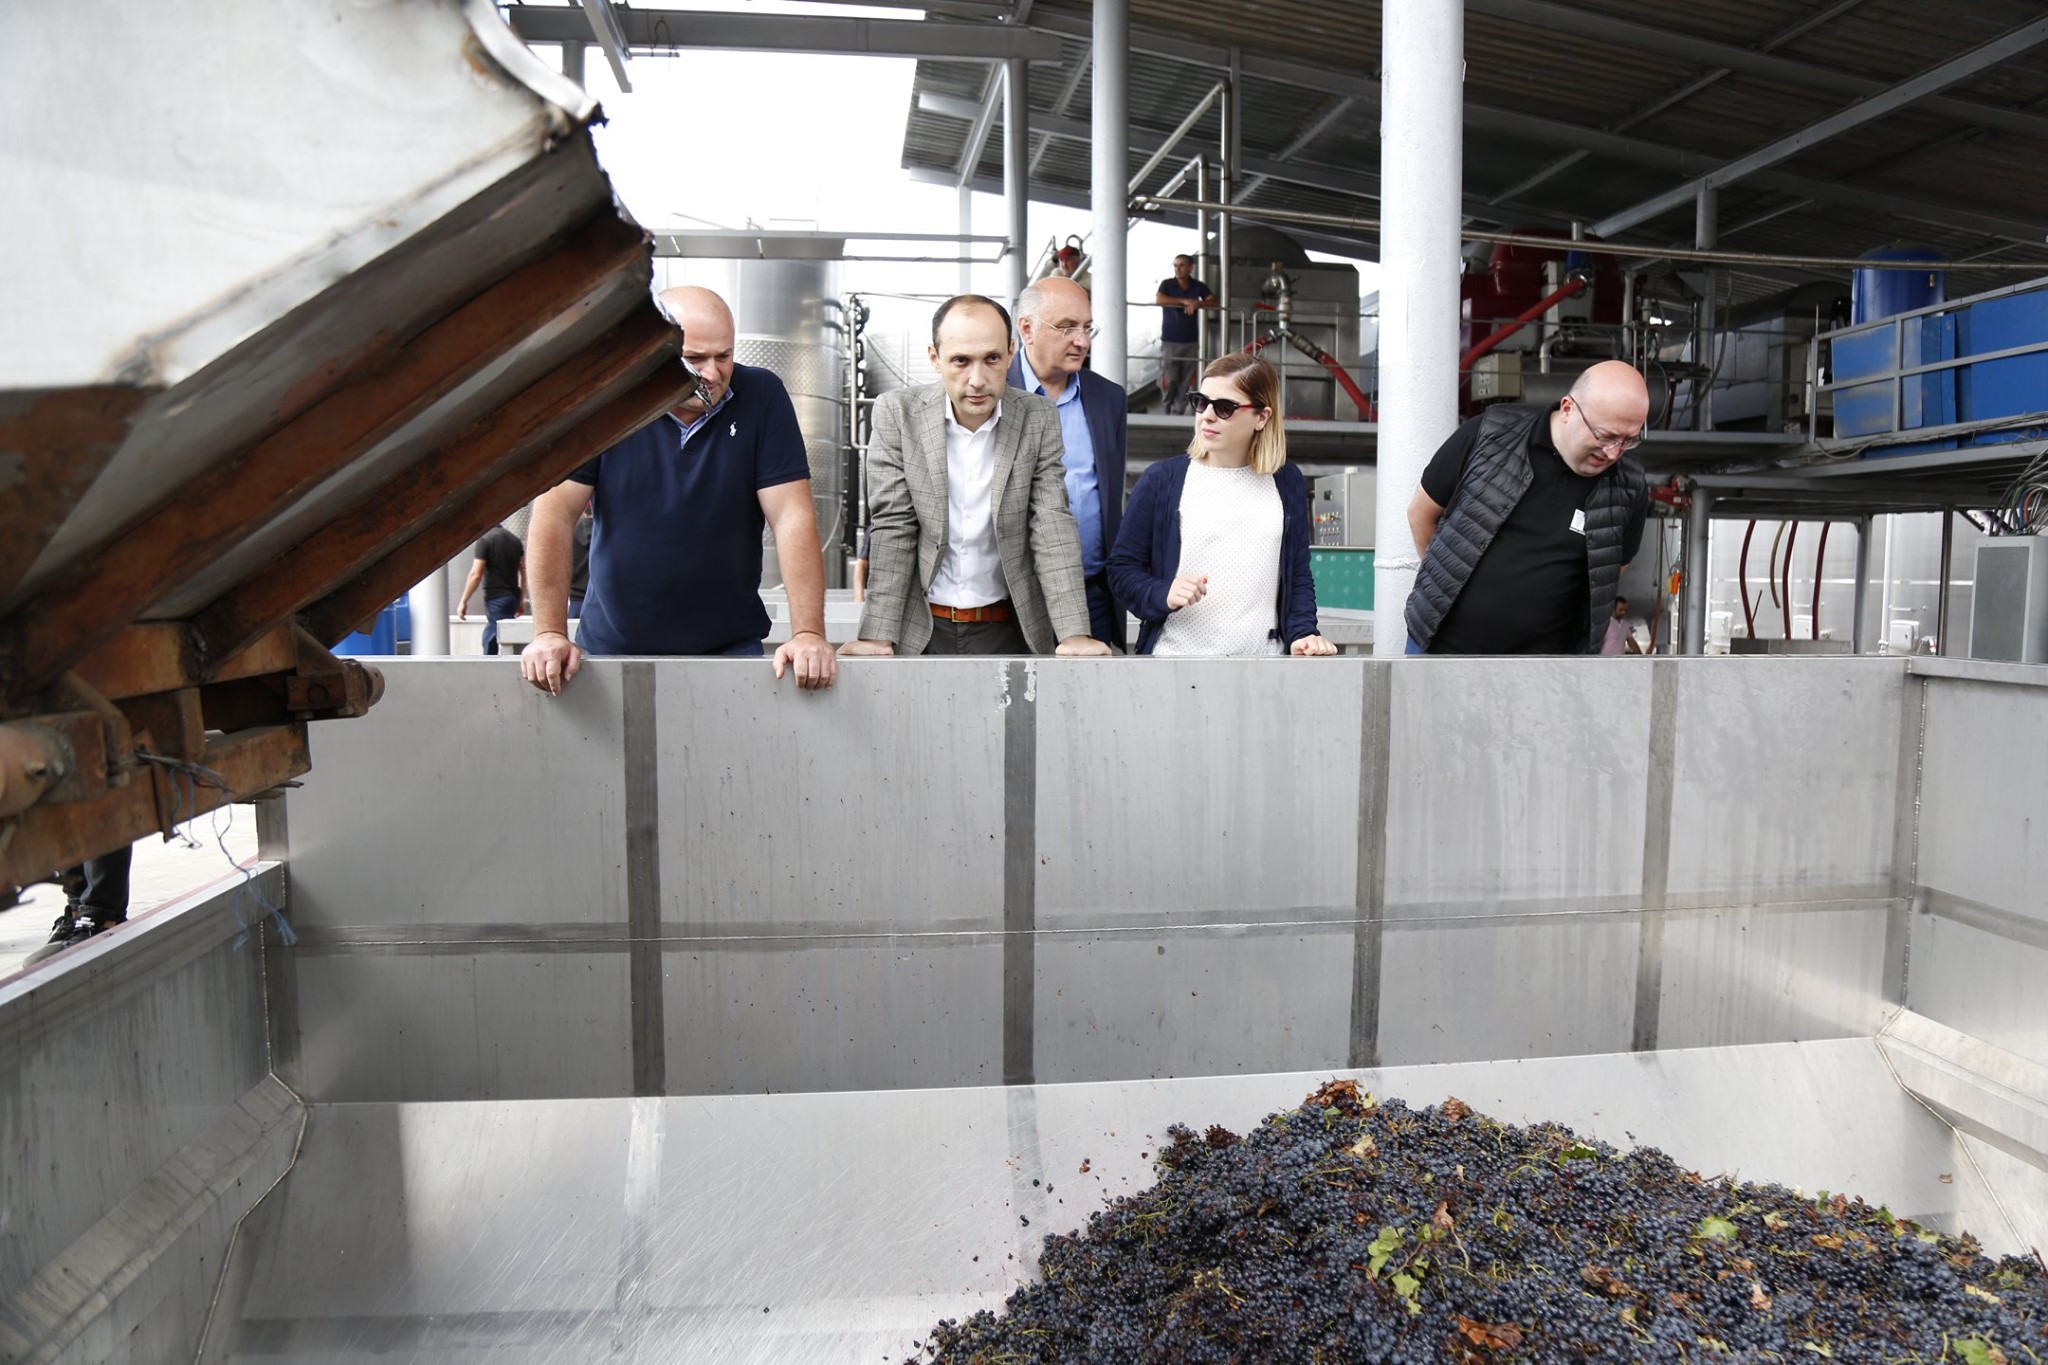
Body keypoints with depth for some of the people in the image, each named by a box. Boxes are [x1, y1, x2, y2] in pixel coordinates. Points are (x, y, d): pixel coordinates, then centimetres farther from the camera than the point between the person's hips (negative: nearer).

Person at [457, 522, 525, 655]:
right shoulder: (515, 539, 9)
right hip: (513, 597, 7)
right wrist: (522, 599, 18)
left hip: (496, 598, -7)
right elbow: (524, 571, 11)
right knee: (490, 635, 20)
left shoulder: (484, 540, -10)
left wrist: (463, 601, -7)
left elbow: (476, 575, -14)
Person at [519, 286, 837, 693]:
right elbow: (556, 511, -8)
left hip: (731, 646, 0)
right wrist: (550, 633, -15)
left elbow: (792, 517, -11)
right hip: (612, 646, 0)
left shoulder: (761, 396, -6)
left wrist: (808, 633, -20)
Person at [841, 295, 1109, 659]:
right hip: (917, 629, -1)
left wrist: (1074, 635, -18)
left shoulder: (1039, 419, -4)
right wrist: (877, 637, -17)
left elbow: (1052, 527, -8)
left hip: (1008, 630, 1)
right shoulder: (896, 413, -7)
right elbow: (892, 528, -9)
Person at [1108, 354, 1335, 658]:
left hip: (1263, 659, 2)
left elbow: (1298, 576, 13)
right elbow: (1123, 568, 2)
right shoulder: (1162, 479, 1)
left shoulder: (1288, 483, 10)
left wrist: (1303, 633, -3)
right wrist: (1163, 595, -17)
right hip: (1176, 659, -1)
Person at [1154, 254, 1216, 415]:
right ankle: (1167, 407, 15)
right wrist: (1185, 301, -23)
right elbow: (1159, 300, -20)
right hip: (1170, 341, -3)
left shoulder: (1199, 286, 7)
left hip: (1191, 341, 3)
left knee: (1186, 382, 2)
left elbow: (1213, 302, -4)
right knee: (1168, 381, -7)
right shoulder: (1167, 284, 0)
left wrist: (1197, 304, -22)